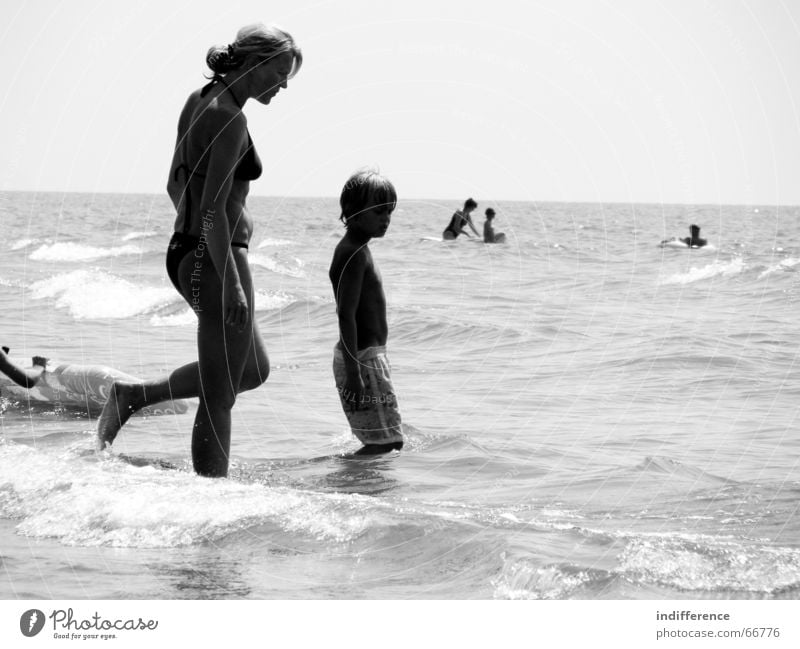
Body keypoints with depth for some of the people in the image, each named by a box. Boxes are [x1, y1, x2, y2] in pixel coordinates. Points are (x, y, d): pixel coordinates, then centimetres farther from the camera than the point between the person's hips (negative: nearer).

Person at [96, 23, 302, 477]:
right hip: (217, 258, -9)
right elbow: (212, 209, -22)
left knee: (254, 370, 22)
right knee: (220, 397, -1)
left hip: (185, 253, 9)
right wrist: (233, 284, -21)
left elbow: (176, 186, 18)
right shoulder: (231, 121, -18)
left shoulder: (199, 100, 10)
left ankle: (134, 395, 20)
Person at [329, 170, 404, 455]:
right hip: (362, 359, -10)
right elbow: (346, 316, -23)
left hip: (368, 356, 10)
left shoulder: (355, 249, 15)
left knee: (390, 442, 13)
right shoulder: (354, 254, -17)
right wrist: (353, 374, -26)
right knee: (384, 443, -11)